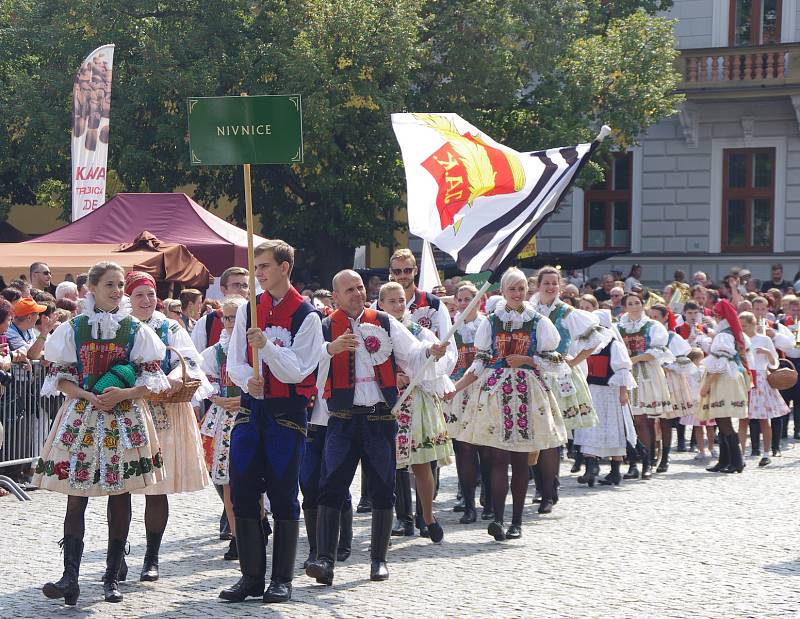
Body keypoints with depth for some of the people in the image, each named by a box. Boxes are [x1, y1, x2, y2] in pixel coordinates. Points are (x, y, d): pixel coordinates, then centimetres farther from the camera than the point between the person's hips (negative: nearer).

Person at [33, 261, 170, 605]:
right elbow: (60, 376, 3)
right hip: (81, 416, 0)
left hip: (125, 418, 0)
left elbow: (150, 377, 3)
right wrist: (89, 396, -13)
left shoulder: (136, 329, 4)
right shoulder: (74, 328, 5)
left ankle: (112, 576, 10)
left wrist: (124, 393, -15)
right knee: (76, 495, -6)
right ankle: (70, 576, -9)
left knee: (120, 495, 2)